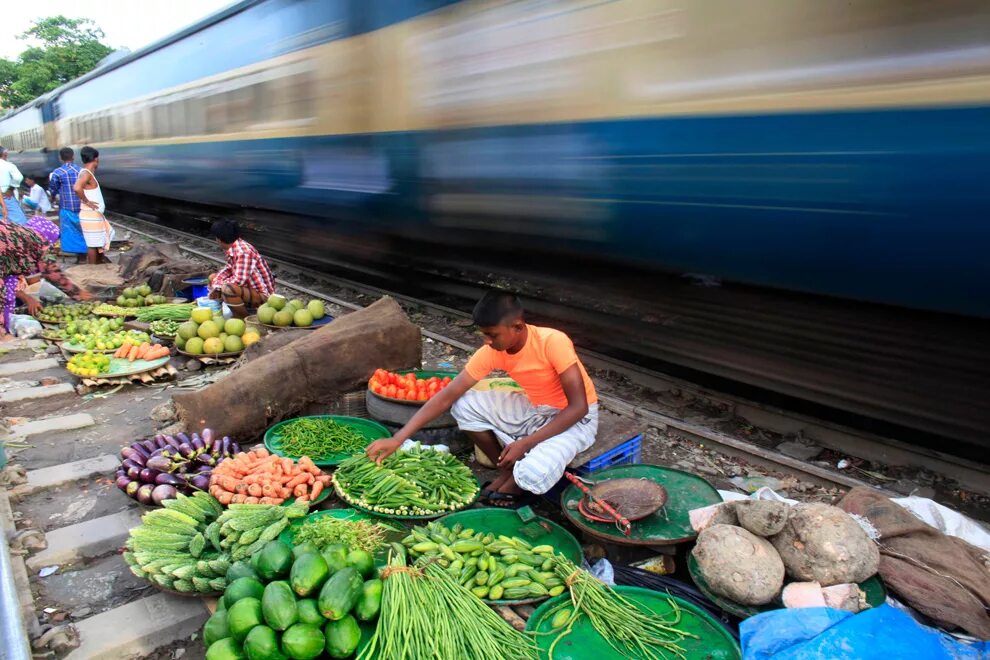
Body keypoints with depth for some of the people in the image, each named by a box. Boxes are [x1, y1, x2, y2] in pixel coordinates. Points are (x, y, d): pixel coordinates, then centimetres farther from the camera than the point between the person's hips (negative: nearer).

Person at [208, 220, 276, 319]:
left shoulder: (243, 252, -26)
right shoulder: (233, 247, 3)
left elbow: (239, 280, -30)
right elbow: (228, 268, 15)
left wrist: (217, 287, -16)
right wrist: (215, 283, -2)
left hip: (262, 295, -10)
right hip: (249, 287, 10)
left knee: (227, 289, -36)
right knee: (213, 277, 16)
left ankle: (244, 318, -10)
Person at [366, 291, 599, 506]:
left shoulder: (552, 342, -30)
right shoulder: (491, 352, -14)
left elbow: (578, 407, -27)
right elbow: (447, 396, -13)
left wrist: (525, 444, -29)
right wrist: (397, 439, -21)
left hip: (574, 418, -6)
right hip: (534, 410, 6)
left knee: (532, 474, -34)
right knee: (464, 405, -12)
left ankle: (516, 484, 4)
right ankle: (507, 471, 5)